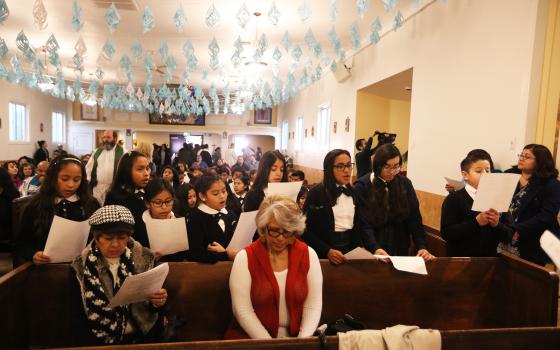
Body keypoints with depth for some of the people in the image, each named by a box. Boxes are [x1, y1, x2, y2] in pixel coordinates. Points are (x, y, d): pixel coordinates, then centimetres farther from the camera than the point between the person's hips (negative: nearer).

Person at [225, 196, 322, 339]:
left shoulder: (308, 255, -1)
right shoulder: (245, 258, -7)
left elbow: (313, 305, 1)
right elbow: (242, 310, -9)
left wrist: (302, 340, -11)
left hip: (296, 337, 2)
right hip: (251, 338, -2)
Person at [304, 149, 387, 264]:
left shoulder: (355, 193, 9)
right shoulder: (316, 193, -5)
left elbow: (363, 224, 4)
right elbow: (307, 230, -8)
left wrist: (375, 248, -11)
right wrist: (327, 251, -19)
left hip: (352, 249, 4)